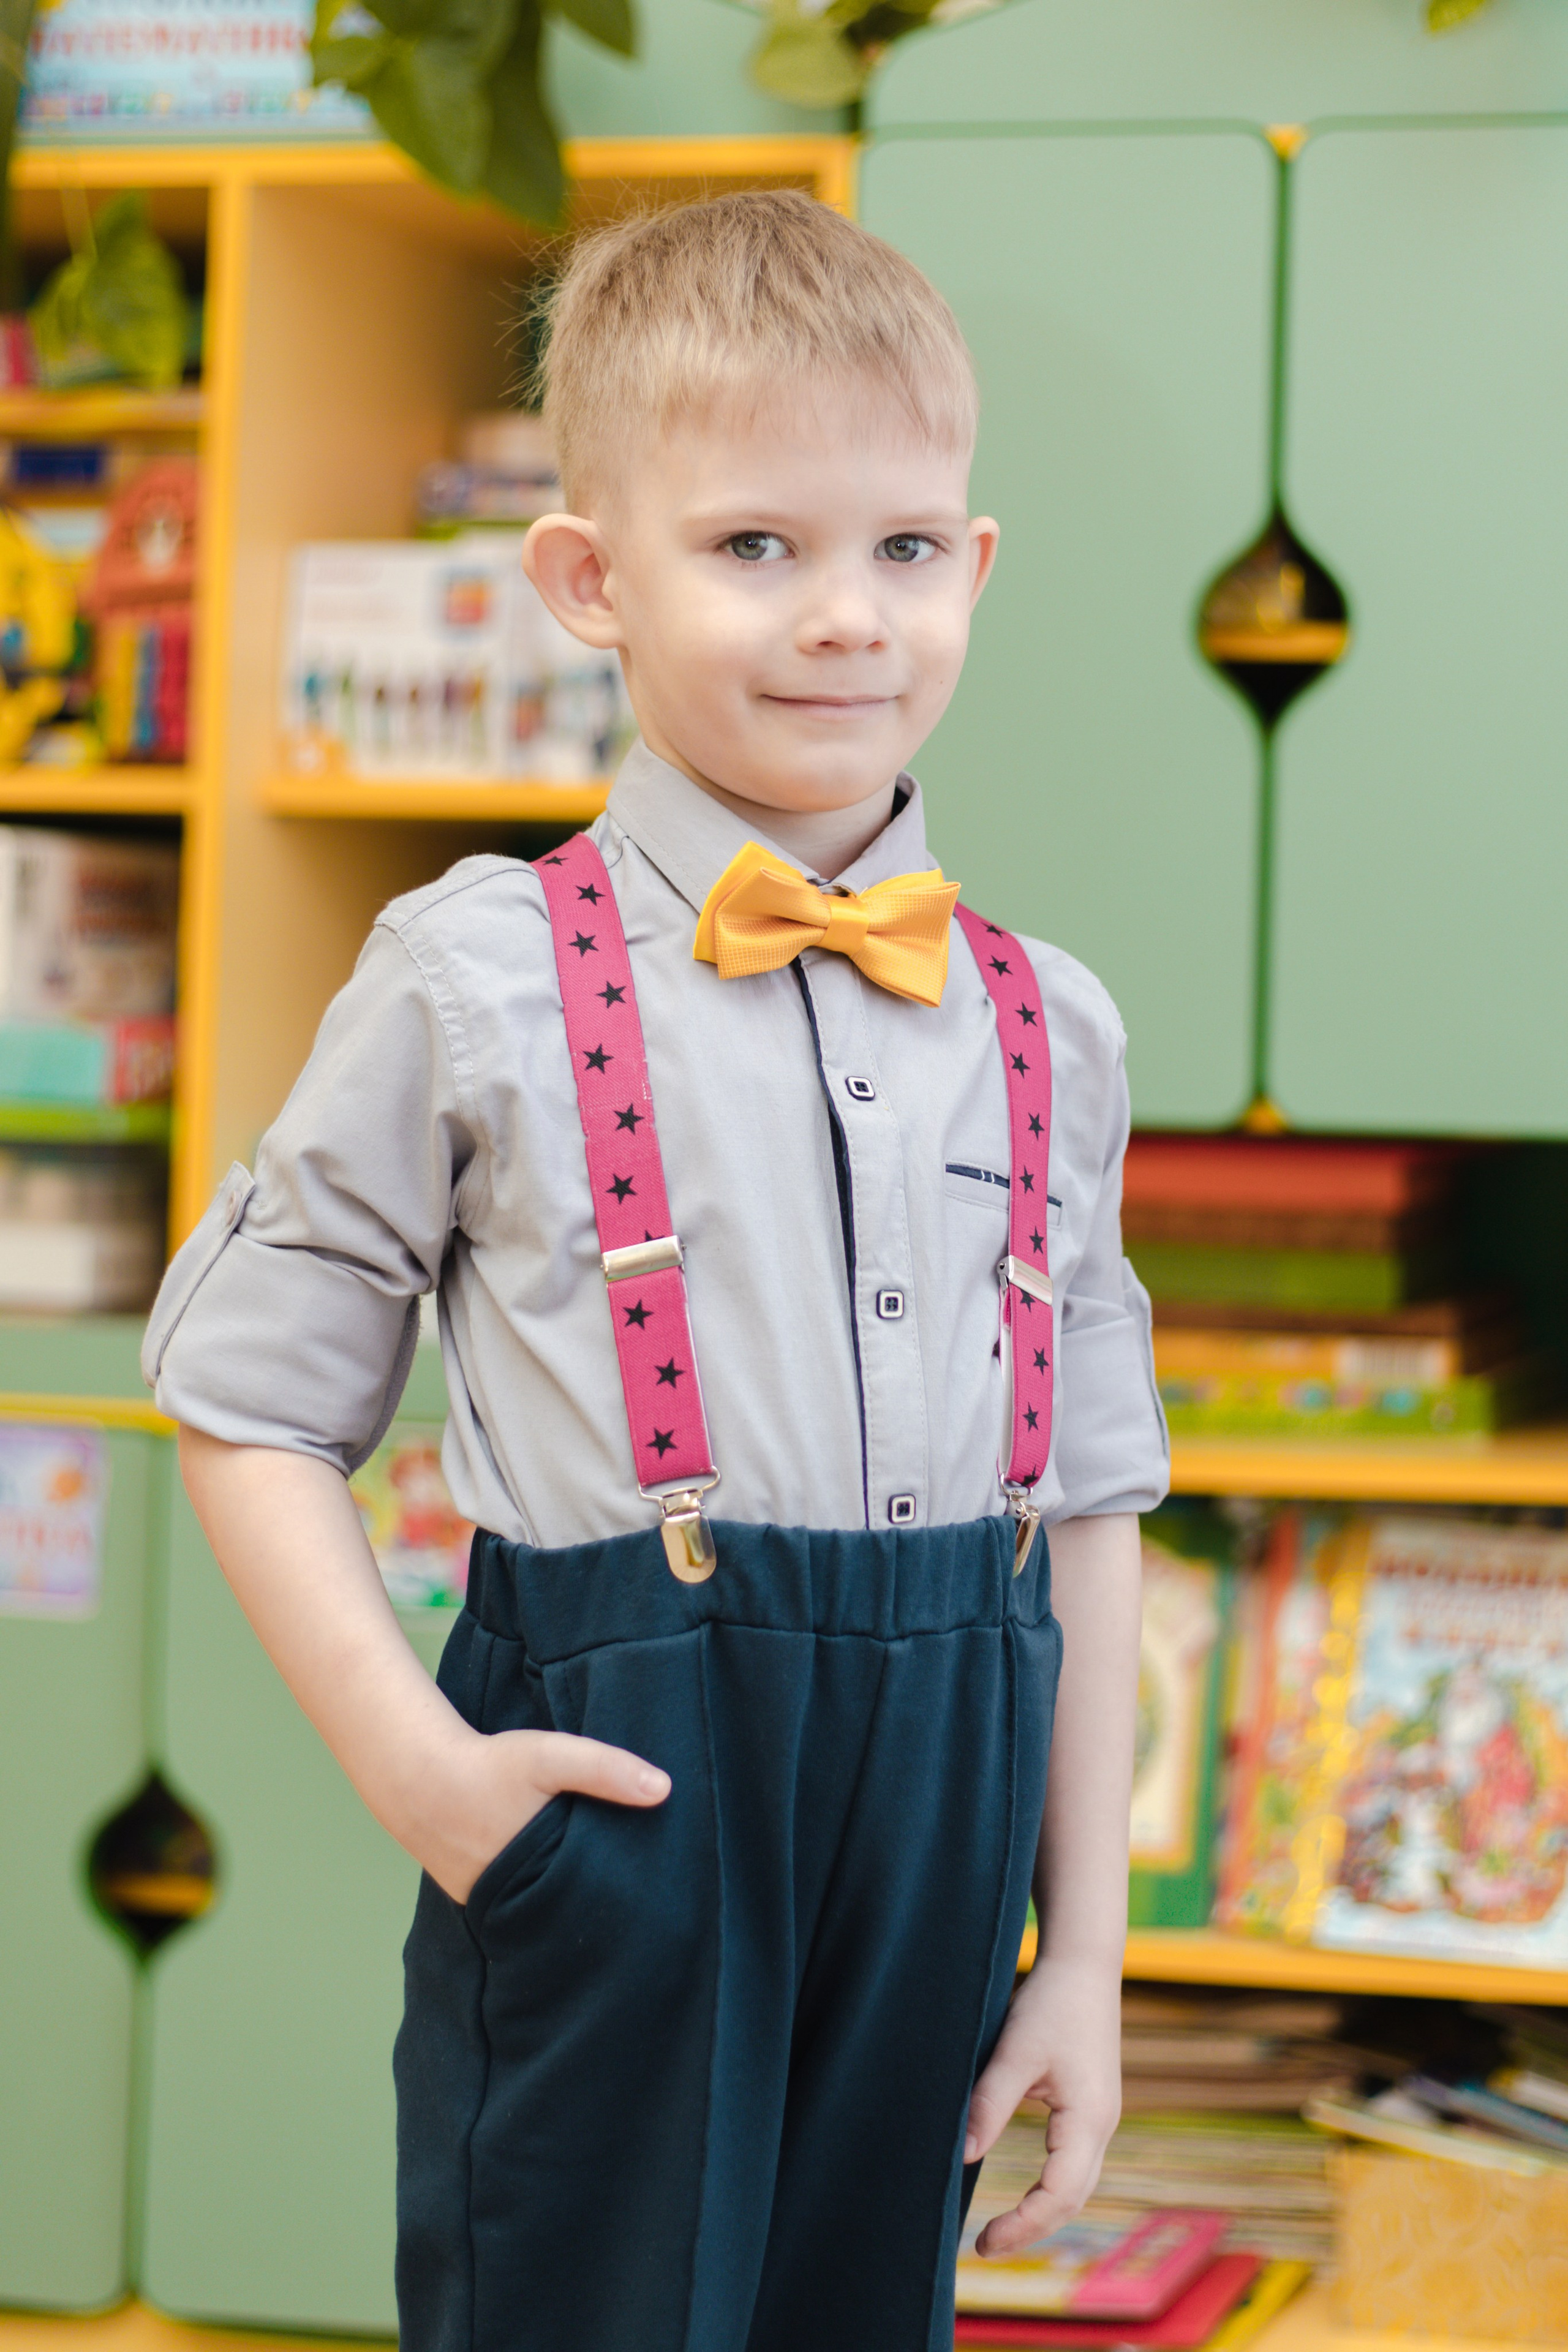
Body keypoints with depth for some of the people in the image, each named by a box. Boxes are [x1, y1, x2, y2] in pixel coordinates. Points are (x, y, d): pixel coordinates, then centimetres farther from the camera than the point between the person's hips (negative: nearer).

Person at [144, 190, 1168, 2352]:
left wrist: (1085, 1949, 9)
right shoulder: (482, 986, -4)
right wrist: (410, 1758, -12)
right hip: (613, 1801, -4)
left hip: (939, 1828, 4)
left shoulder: (1050, 1034, 7)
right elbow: (250, 1408, 0)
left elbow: (1088, 1509, 11)